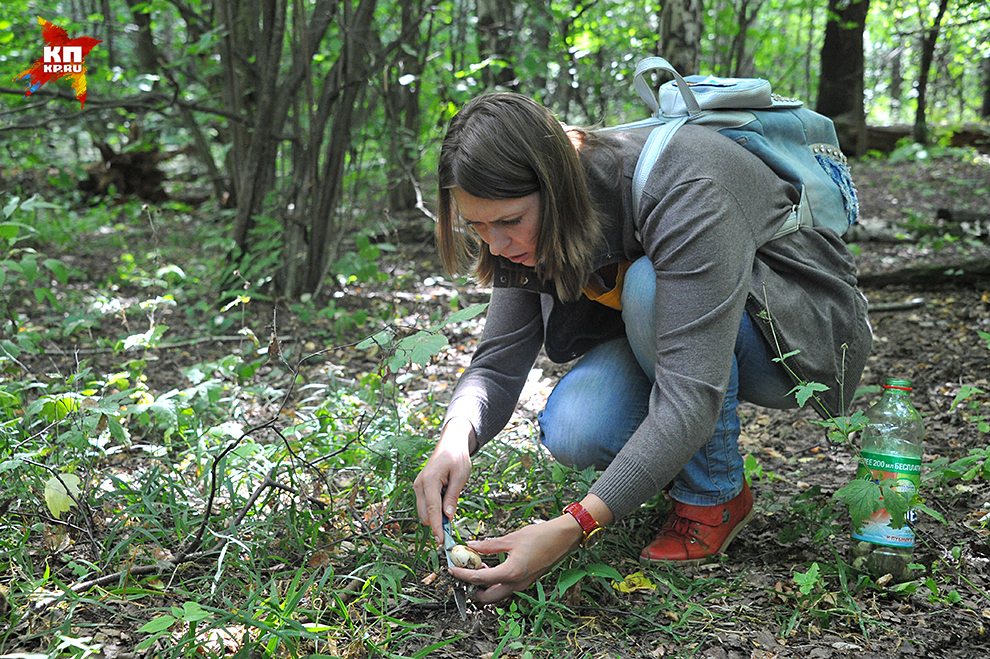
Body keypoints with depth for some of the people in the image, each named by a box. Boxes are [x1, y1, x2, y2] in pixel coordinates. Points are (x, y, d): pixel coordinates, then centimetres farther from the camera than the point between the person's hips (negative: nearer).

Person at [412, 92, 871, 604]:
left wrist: (574, 527, -46)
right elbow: (497, 363, -10)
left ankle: (716, 493, -14)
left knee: (648, 286, -36)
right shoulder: (529, 224, -13)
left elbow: (692, 395, -41)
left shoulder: (682, 191, -35)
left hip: (797, 334, -5)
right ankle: (688, 449, 8)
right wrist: (454, 440, -33)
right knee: (571, 432, -25)